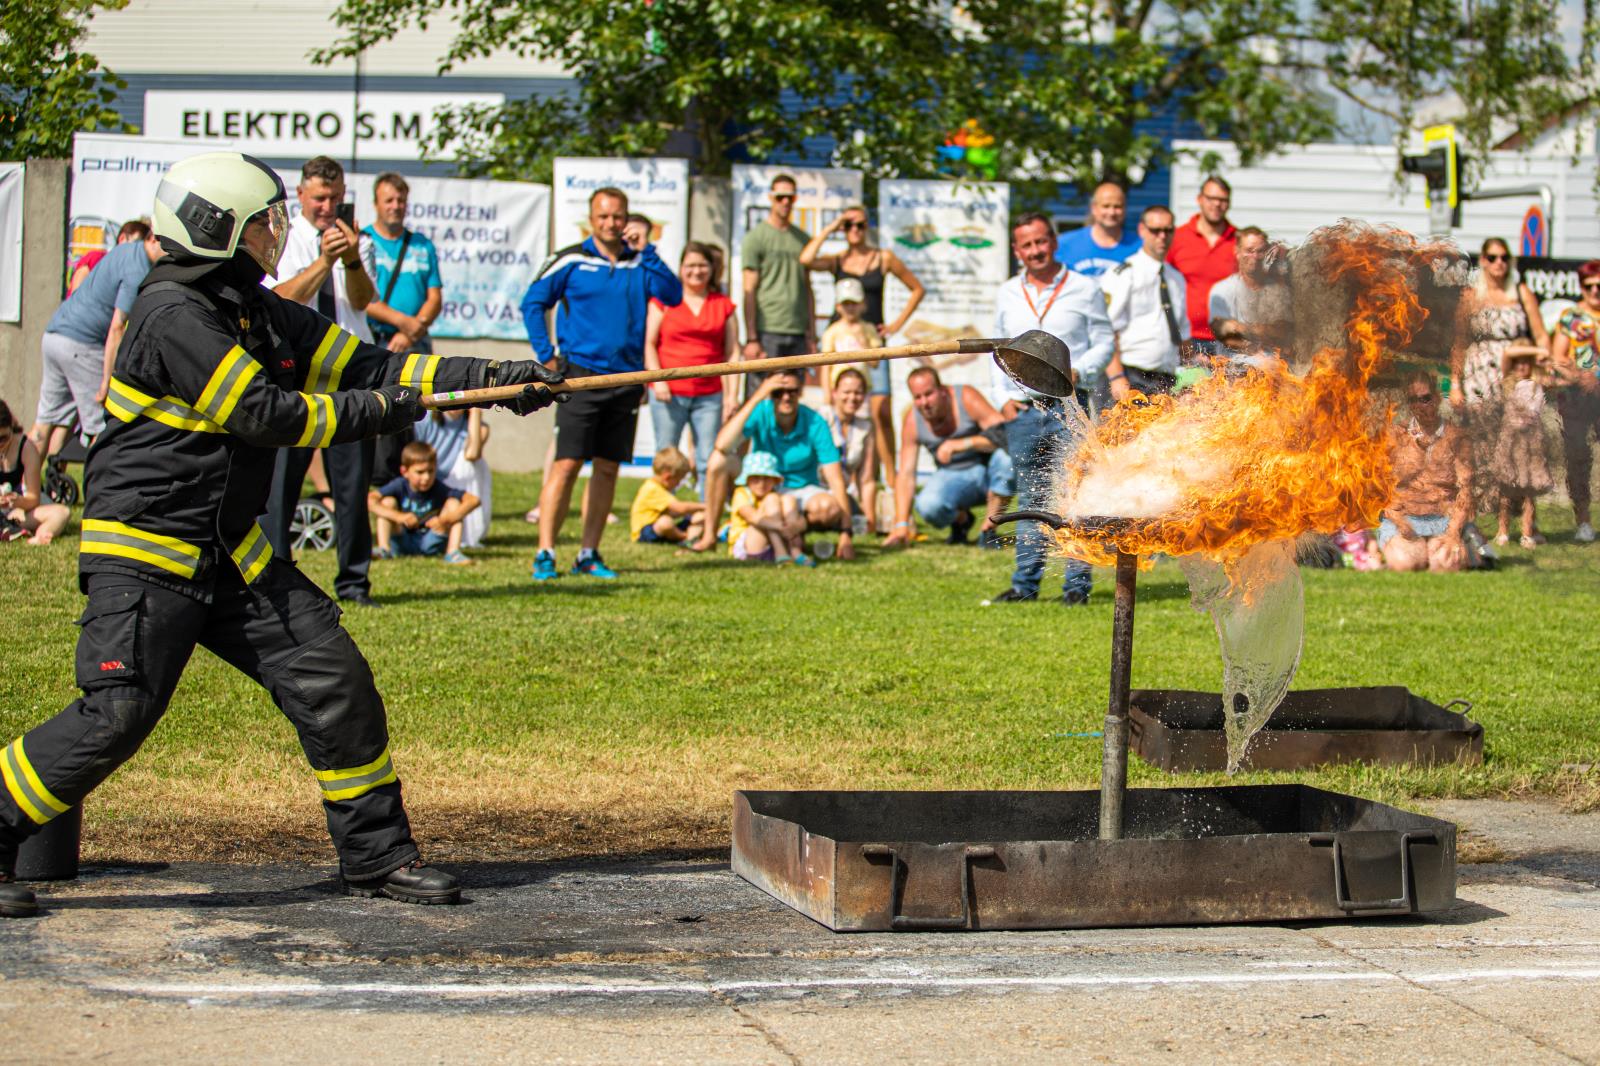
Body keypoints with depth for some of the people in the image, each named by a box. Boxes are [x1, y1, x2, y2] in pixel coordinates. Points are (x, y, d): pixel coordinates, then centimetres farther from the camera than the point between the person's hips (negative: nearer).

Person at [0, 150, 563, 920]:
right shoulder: (172, 316, -17)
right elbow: (265, 415, -19)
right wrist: (378, 411, -8)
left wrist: (491, 379, 2)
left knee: (335, 683, 3)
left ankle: (376, 855, 14)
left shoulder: (262, 312, 10)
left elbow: (365, 366, 9)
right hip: (142, 558, -8)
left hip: (230, 553, 9)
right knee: (118, 714, -17)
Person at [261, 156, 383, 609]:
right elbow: (286, 298, -11)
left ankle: (353, 582, 12)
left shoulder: (354, 239, 11)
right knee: (281, 474, -5)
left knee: (353, 478, 3)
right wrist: (326, 258, -23)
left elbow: (361, 300, -4)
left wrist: (352, 259, -23)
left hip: (350, 370, 2)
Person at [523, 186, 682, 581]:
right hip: (582, 374, -4)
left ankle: (589, 554, 15)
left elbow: (673, 294, -6)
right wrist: (547, 357, -4)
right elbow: (533, 303, 3)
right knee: (567, 464, -9)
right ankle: (545, 553, -6)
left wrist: (646, 250, -12)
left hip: (626, 378, 4)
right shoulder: (571, 260, 0)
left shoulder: (640, 261, 9)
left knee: (607, 468, 7)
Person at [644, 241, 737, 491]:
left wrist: (732, 393, 0)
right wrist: (658, 379, -10)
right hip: (669, 394, -1)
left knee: (708, 461, 1)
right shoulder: (664, 300, 6)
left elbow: (732, 352, 8)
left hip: (709, 396, 1)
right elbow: (649, 343, 2)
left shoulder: (724, 306, 10)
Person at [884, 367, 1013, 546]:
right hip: (952, 476, 1)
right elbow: (906, 474, -10)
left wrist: (962, 444, -41)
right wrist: (901, 525, -19)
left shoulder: (966, 398, -18)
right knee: (928, 505, -32)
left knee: (1009, 455, -36)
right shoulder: (913, 421, -10)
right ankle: (961, 518, 6)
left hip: (986, 470, -1)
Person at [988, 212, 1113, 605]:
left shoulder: (1084, 289, 4)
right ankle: (1025, 583, 13)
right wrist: (1001, 398, 6)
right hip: (1022, 411, 3)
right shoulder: (1007, 295, 14)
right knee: (1030, 499, 8)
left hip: (1068, 407, -3)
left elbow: (1104, 343, 4)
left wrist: (1077, 371, -13)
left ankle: (1077, 583, -2)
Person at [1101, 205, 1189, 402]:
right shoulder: (1123, 274, -2)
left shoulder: (1177, 279, 20)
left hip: (1168, 379, 6)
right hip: (1133, 379, -6)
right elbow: (1108, 331, -10)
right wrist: (1116, 377, -20)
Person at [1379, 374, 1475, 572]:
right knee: (1403, 562, -32)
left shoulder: (1454, 438, 8)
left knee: (1446, 564, -31)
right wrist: (1398, 520, -15)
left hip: (1444, 520, 0)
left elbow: (1464, 488, 1)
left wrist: (1453, 532, -14)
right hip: (1402, 518, 0)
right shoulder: (1397, 433, 8)